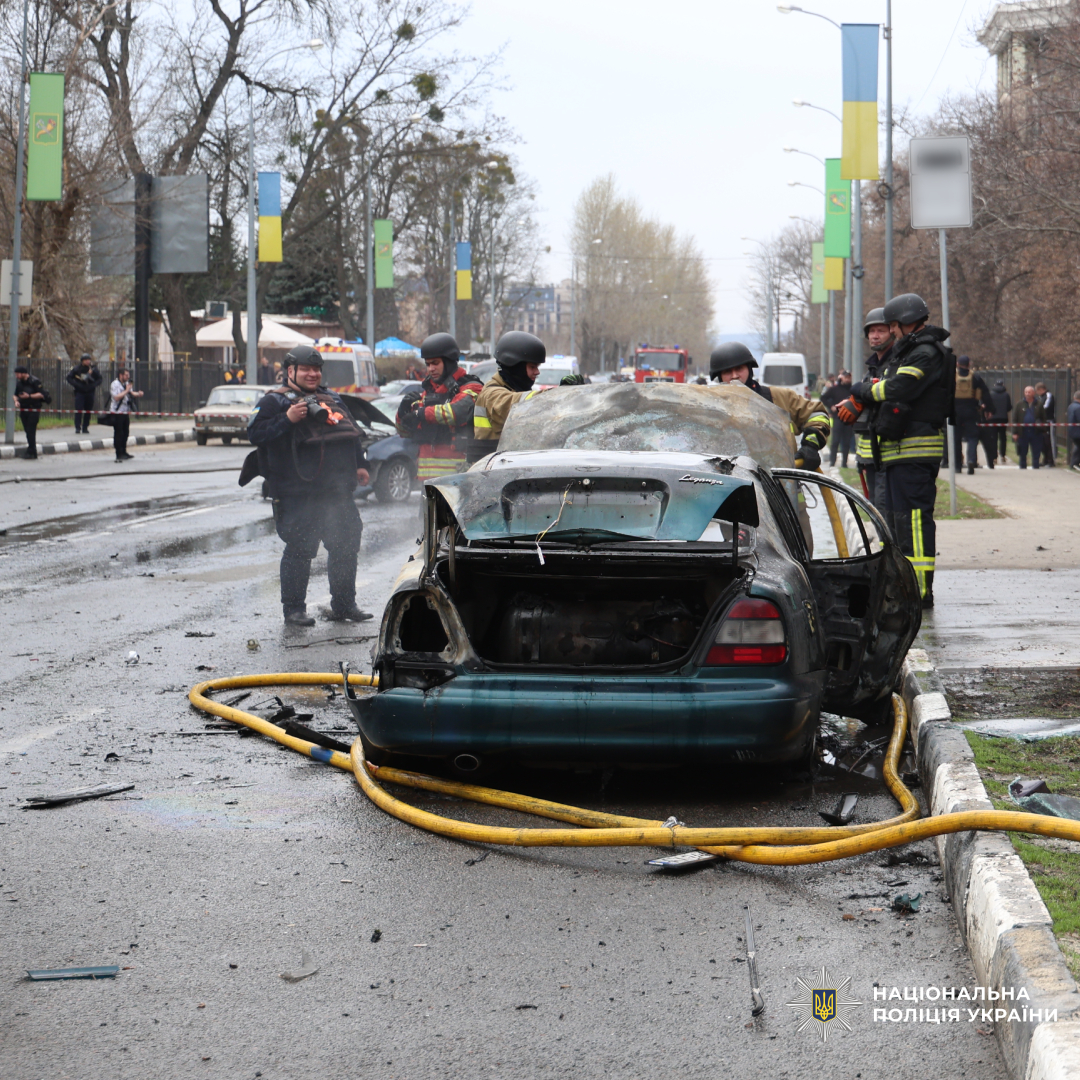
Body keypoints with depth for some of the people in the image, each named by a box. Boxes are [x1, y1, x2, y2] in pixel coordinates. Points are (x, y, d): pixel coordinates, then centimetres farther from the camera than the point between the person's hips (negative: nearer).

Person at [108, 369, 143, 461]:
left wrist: (138, 394, 3)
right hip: (117, 412, -9)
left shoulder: (126, 383, 13)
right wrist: (126, 390, -22)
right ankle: (119, 454, -1)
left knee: (125, 433, 13)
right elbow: (116, 397, -24)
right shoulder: (115, 384, -14)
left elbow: (131, 393, 24)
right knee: (118, 434, -4)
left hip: (126, 412, 9)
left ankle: (123, 452, 22)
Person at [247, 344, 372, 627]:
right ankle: (293, 609, 3)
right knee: (299, 550, -6)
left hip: (337, 491, 6)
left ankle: (343, 605, 20)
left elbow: (353, 433, 29)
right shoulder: (275, 401, 0)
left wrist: (359, 465, 18)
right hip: (298, 494, -6)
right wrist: (287, 419, -21)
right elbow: (256, 434, -12)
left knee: (346, 545, 9)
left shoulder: (332, 400, 20)